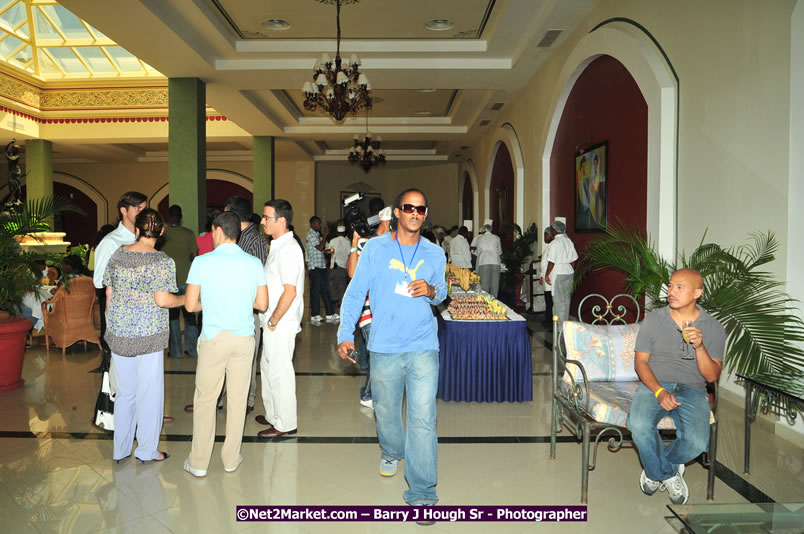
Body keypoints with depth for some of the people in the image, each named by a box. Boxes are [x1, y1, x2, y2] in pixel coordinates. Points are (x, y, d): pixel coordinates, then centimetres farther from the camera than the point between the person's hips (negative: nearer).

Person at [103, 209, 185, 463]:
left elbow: (109, 294, 9)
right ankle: (147, 450, 19)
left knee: (124, 392, 17)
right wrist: (186, 299, 0)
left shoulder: (117, 255, 4)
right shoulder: (162, 261, -13)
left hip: (119, 334, 5)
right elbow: (162, 300, -18)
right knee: (149, 393, 8)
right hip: (148, 336, -5)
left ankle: (121, 449, 28)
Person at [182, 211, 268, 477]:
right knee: (237, 399, 11)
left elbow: (190, 305, -5)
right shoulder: (254, 263, -1)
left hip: (214, 338, -2)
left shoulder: (202, 262, -7)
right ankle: (231, 459, 22)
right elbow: (262, 304, 1)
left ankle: (199, 463, 18)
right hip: (244, 338, 2)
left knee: (205, 399, 10)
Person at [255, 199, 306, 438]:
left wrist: (273, 320, -16)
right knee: (268, 368, 20)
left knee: (279, 372, 1)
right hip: (274, 322, 10)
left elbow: (290, 292, -24)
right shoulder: (278, 246, 12)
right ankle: (273, 415, 35)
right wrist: (270, 320, 15)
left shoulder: (288, 249, -19)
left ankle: (285, 423, 14)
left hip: (280, 325, -10)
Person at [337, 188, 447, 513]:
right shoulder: (375, 248, 0)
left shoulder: (434, 253, 6)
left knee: (423, 419, -6)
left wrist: (432, 291, -5)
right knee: (385, 411, 16)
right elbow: (356, 292, 1)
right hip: (384, 348, 0)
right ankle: (391, 452, 48)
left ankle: (421, 492, 4)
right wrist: (345, 334, -5)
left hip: (423, 347, 0)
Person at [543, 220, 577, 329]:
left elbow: (551, 262, -16)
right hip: (569, 272, 8)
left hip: (558, 274, -7)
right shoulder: (569, 241, 8)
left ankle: (561, 326, 1)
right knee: (566, 298, 14)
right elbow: (573, 259, 11)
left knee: (559, 300, -2)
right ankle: (565, 323, 23)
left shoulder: (555, 243, -15)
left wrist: (546, 275, -7)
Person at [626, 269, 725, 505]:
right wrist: (659, 391, -15)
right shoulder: (653, 319, 4)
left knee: (696, 442, -29)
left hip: (692, 390, 0)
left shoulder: (714, 328, 4)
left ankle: (657, 469, 5)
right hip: (654, 385, 0)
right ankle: (669, 474, -1)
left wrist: (699, 347, -18)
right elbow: (640, 362, 2)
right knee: (639, 425, -32)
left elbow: (712, 376, 0)